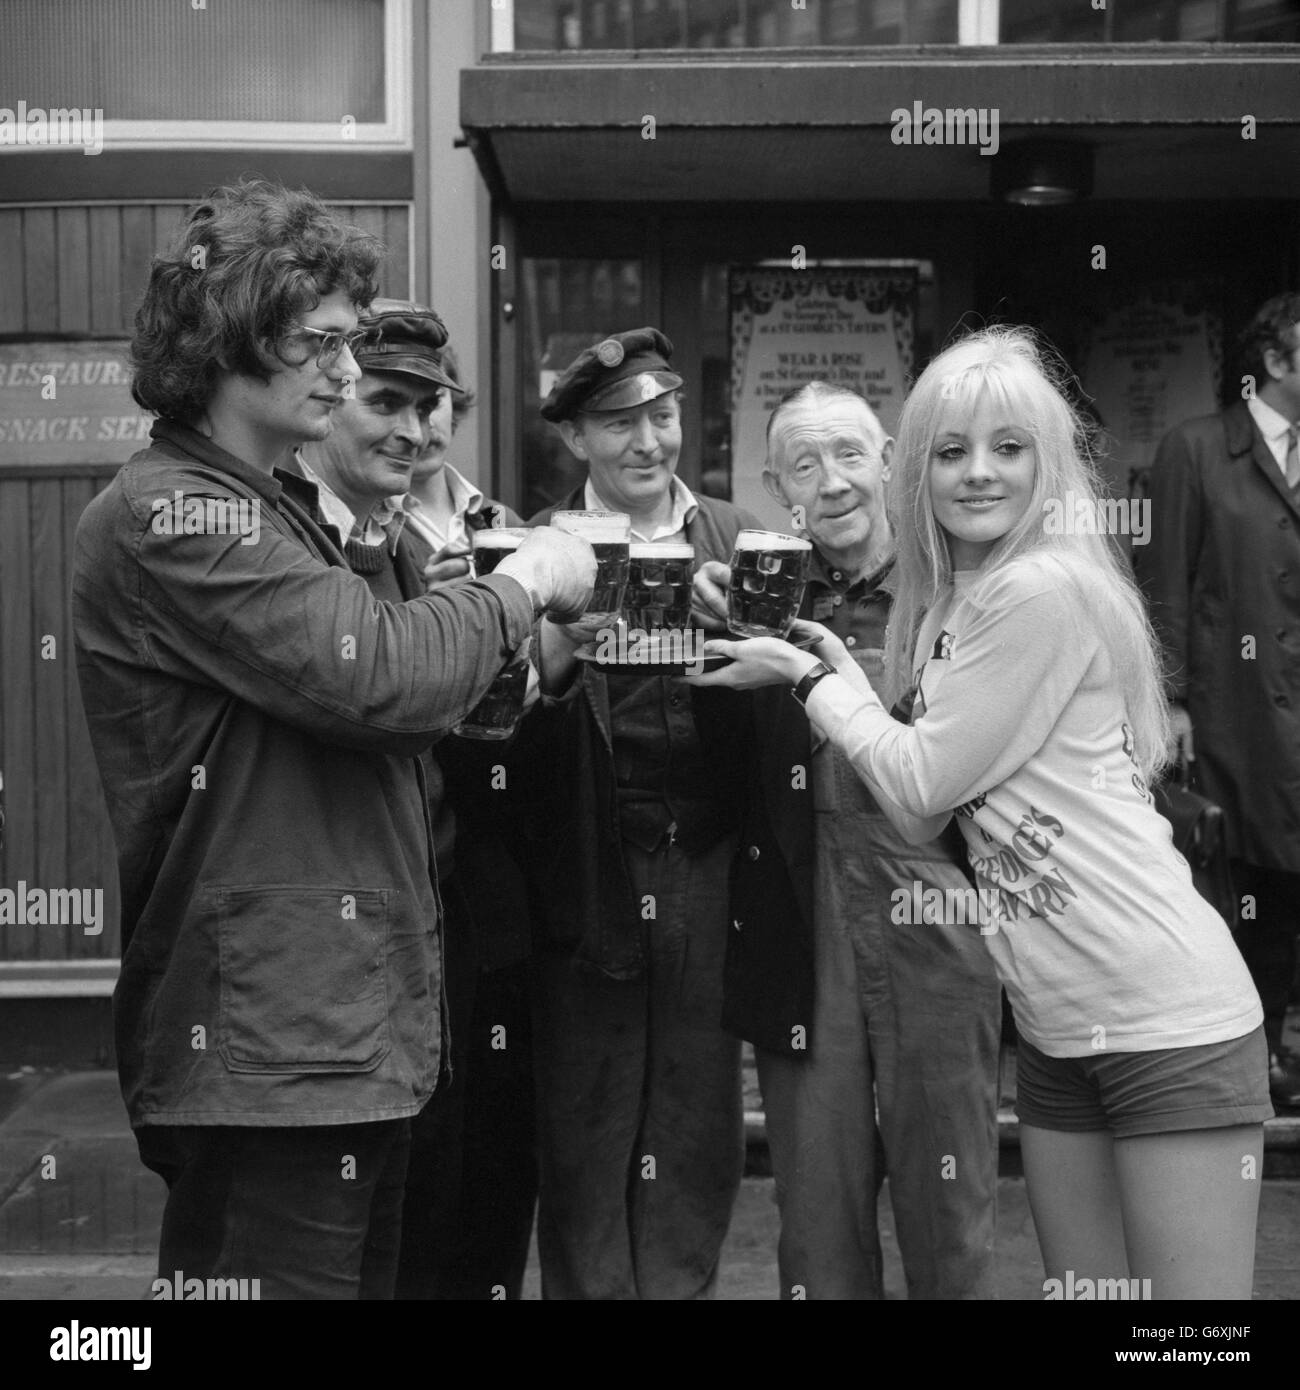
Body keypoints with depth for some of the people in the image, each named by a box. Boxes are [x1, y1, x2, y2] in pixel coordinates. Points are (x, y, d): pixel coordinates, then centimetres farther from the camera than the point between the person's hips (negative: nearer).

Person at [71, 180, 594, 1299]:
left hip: (348, 1022, 10)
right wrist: (523, 583, -7)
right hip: (269, 1039, -10)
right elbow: (377, 675, -21)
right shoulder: (169, 515, -13)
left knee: (368, 1268, 15)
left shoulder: (274, 505, 19)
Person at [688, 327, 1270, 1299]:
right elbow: (921, 813, 7)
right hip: (1058, 1029, 9)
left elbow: (925, 783, -12)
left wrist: (809, 679, 0)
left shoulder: (1047, 589, -15)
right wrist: (839, 668, 4)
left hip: (1169, 1022, -9)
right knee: (1078, 1284, 14)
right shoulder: (950, 607, 12)